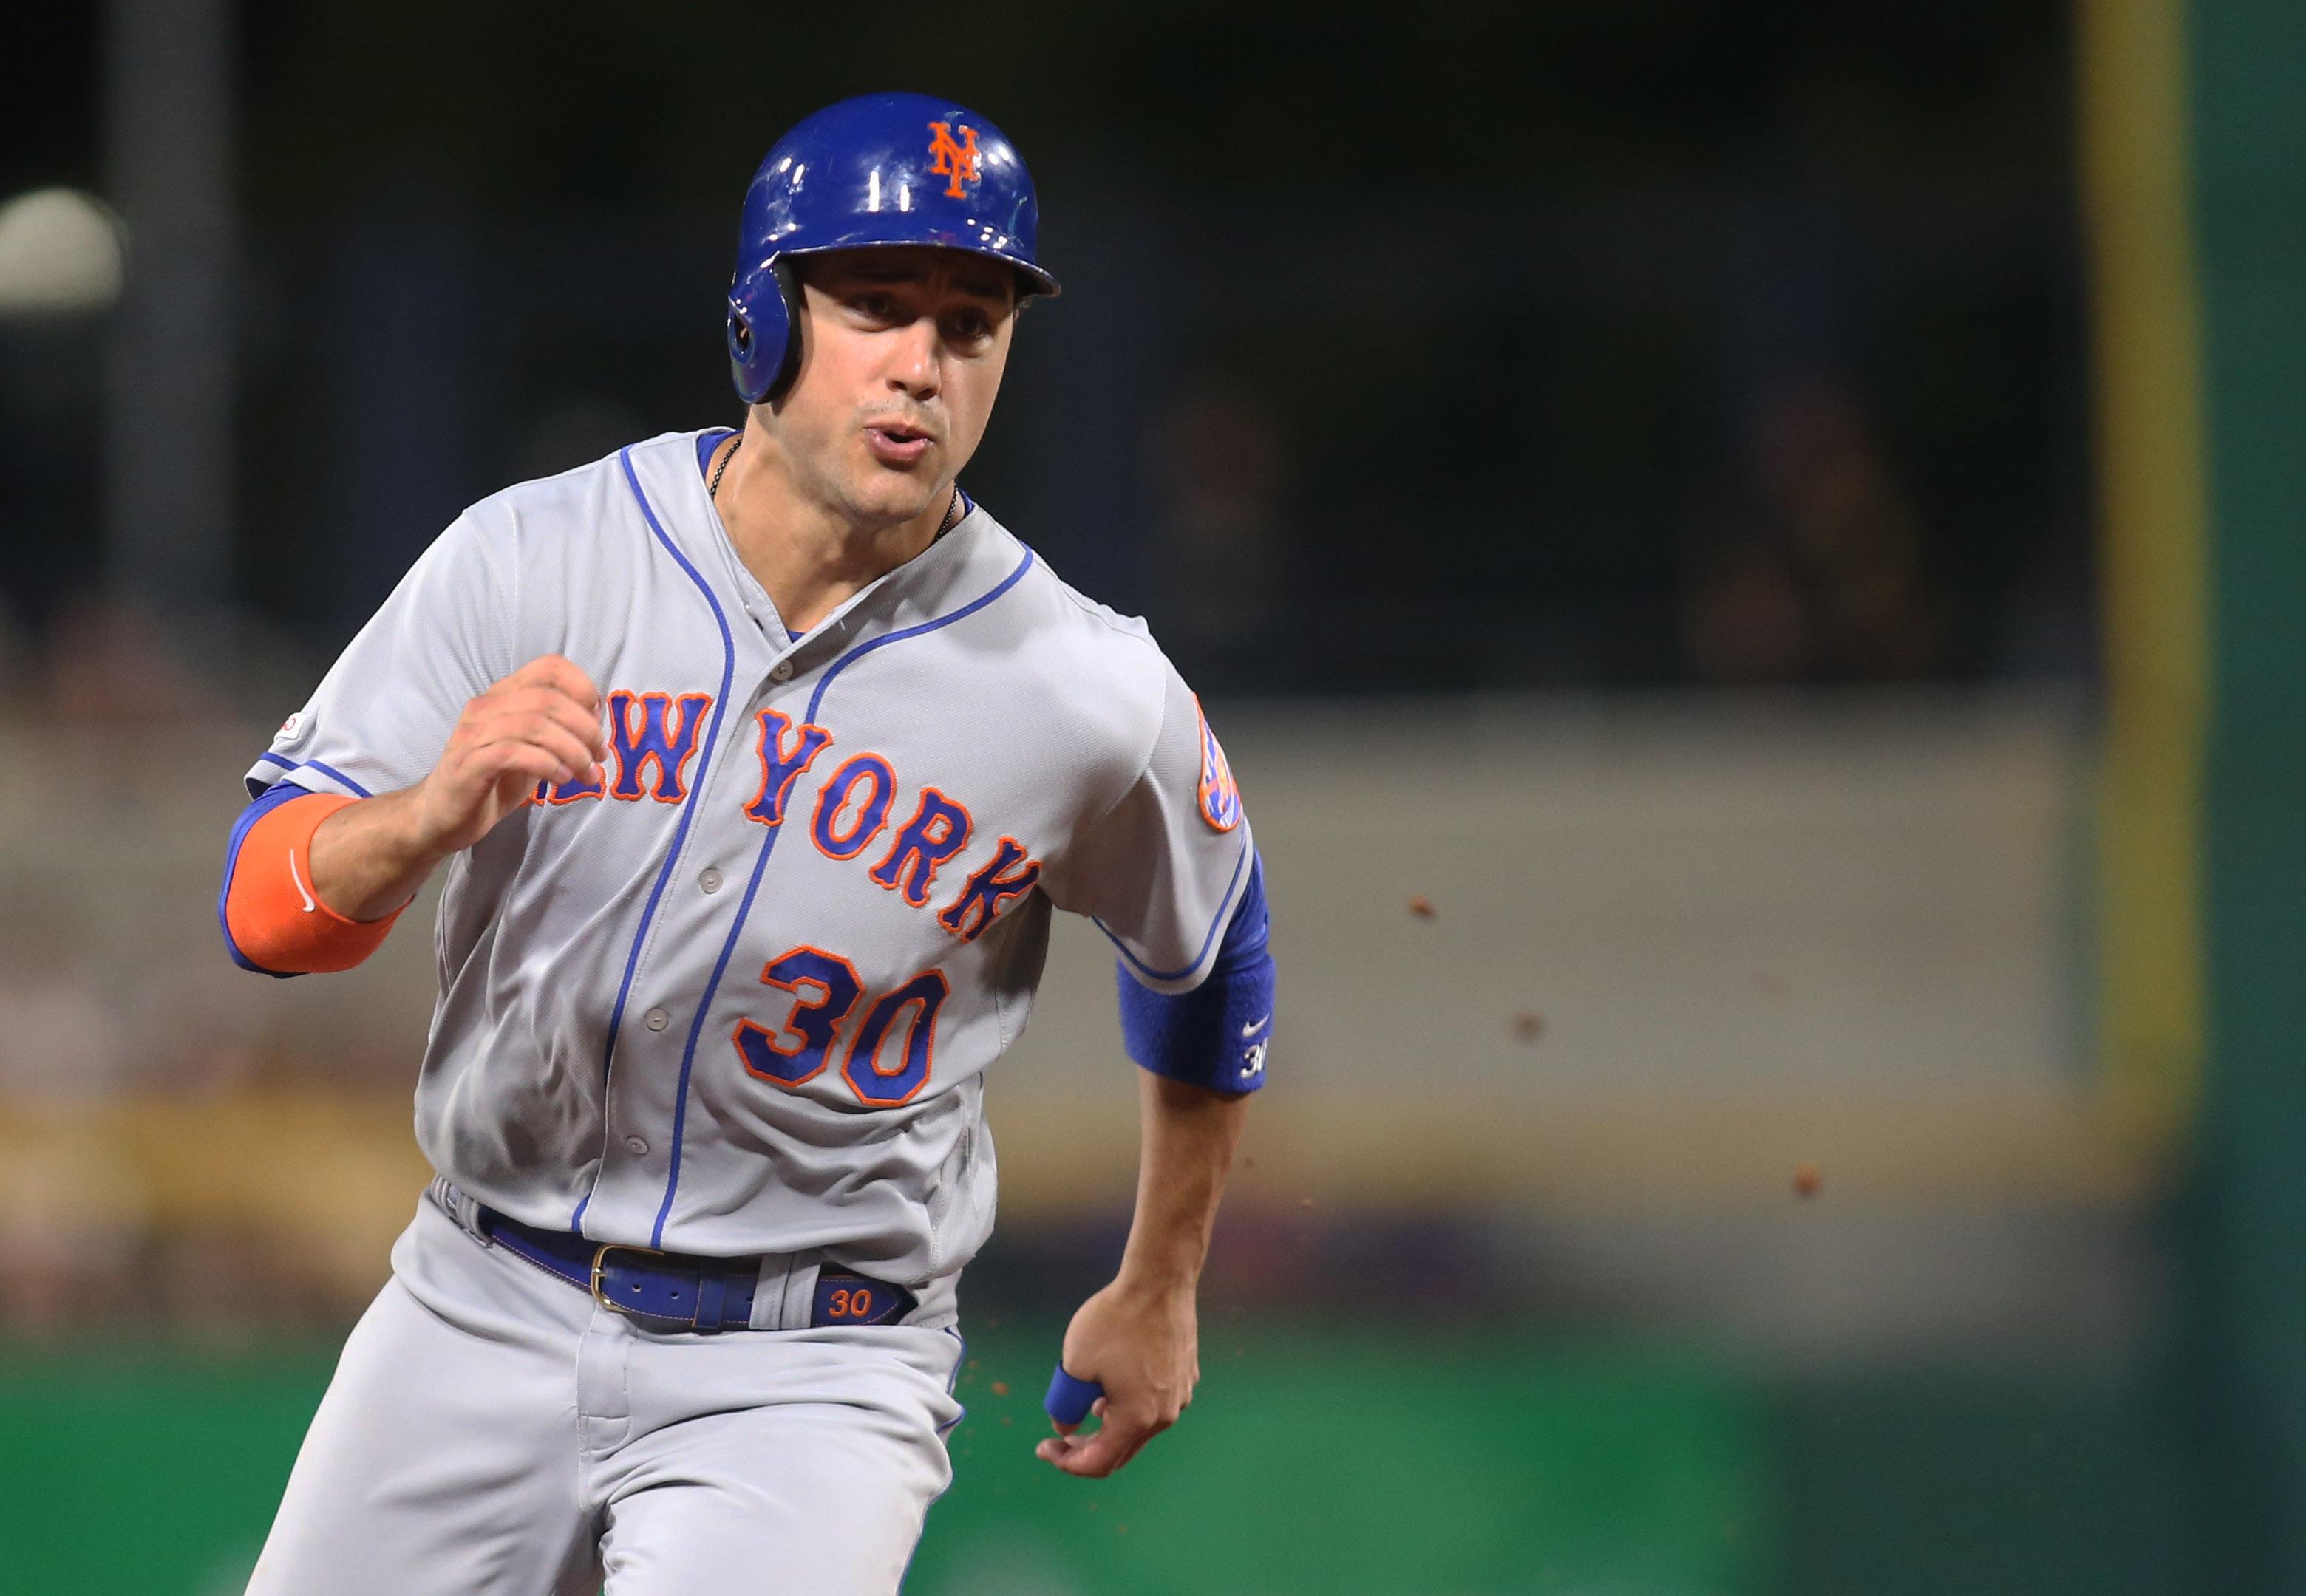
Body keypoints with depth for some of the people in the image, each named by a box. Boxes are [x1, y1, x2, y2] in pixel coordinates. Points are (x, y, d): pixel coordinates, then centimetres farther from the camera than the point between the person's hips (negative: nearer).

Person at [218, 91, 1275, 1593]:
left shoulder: (1091, 701, -10)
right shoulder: (529, 559, -8)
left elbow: (1209, 962, 10)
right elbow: (264, 904, -9)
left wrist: (1160, 1294, 20)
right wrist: (433, 817, -31)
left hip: (809, 1371, -2)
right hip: (484, 1307, 3)